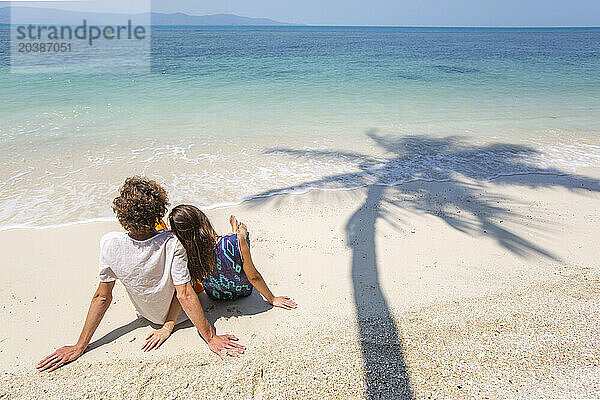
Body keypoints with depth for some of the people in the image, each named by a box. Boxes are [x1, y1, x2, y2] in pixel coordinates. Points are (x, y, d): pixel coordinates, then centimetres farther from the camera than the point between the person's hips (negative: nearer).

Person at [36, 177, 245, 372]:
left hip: (146, 314, 2)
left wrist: (80, 346, -6)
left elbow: (102, 297, -19)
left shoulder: (109, 244, -28)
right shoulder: (173, 244, -36)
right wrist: (210, 338, -23)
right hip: (173, 313, -2)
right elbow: (185, 295, -32)